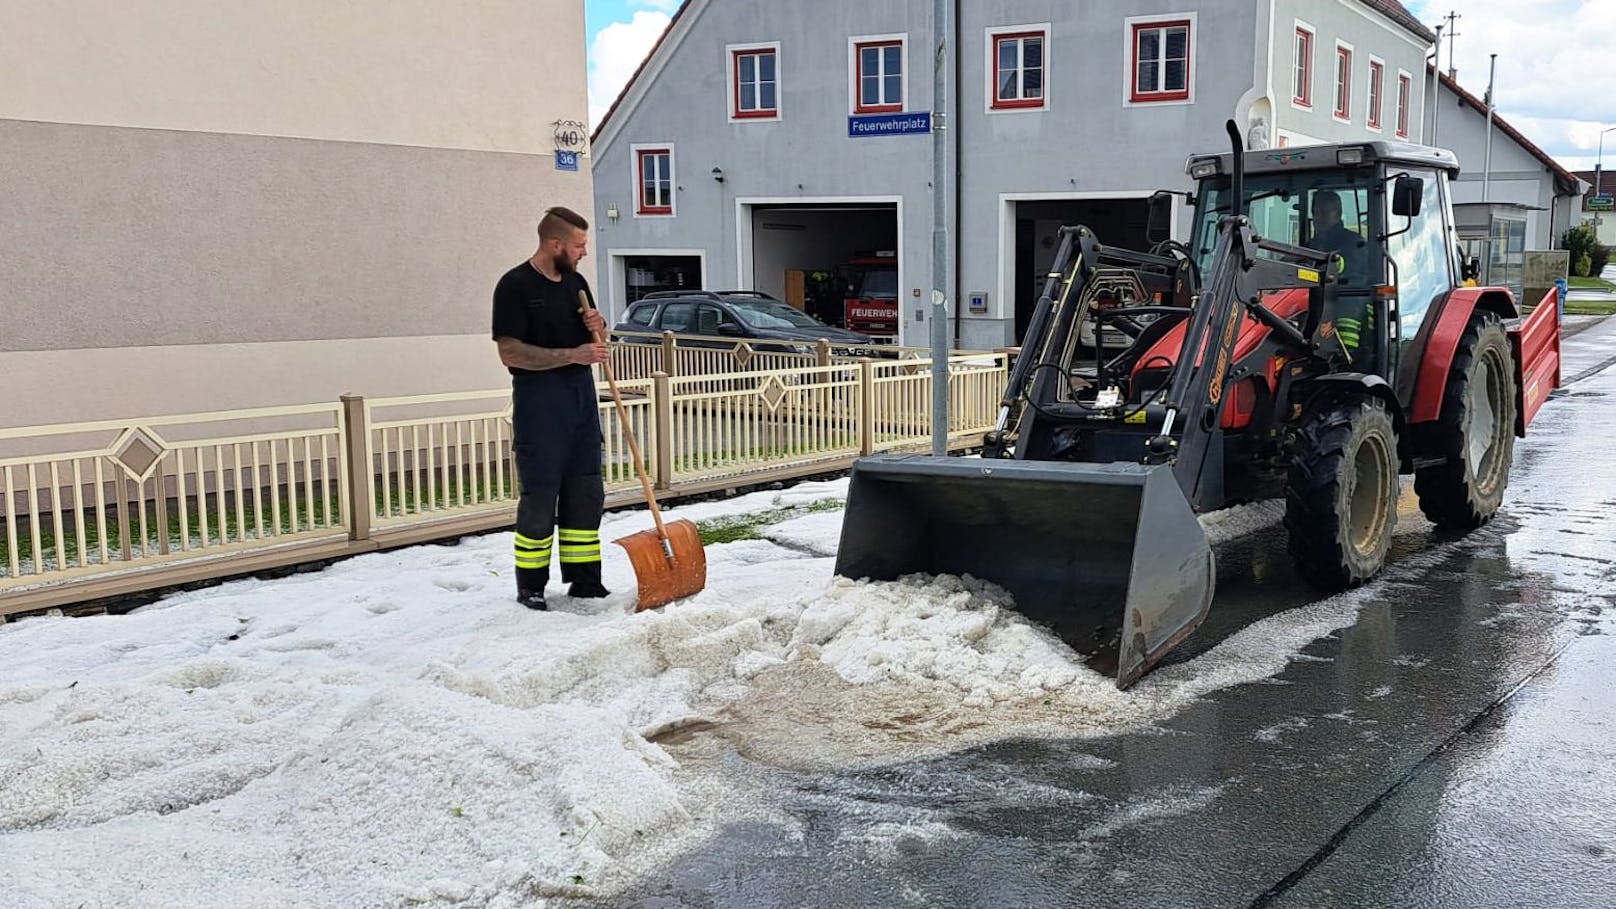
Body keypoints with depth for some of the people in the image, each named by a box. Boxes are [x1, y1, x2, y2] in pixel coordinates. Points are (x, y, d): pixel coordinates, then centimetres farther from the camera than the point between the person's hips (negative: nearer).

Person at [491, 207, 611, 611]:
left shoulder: (576, 282, 13)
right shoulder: (515, 286, -10)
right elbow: (510, 353, -17)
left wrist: (598, 327, 0)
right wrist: (572, 355, -21)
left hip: (582, 395, 7)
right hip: (539, 399, -7)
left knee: (585, 493, 9)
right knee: (539, 496, -3)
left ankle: (583, 578, 18)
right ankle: (530, 585, 7)